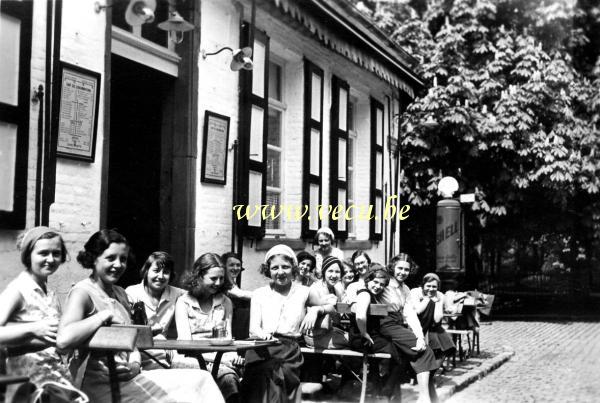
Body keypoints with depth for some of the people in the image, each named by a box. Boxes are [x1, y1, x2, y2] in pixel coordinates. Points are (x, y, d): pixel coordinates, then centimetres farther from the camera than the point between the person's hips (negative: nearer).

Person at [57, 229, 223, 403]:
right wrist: (105, 315, -18)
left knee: (200, 379, -6)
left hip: (125, 377, 8)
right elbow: (63, 340, -28)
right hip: (99, 385, -8)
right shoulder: (82, 292, -9)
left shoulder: (120, 293, 16)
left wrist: (135, 365, -4)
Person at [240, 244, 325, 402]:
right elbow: (253, 327, 5)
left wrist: (315, 310, 5)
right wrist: (261, 333, -20)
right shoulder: (259, 294, 16)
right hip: (261, 351, 0)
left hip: (288, 351, 0)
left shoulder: (303, 292, 14)